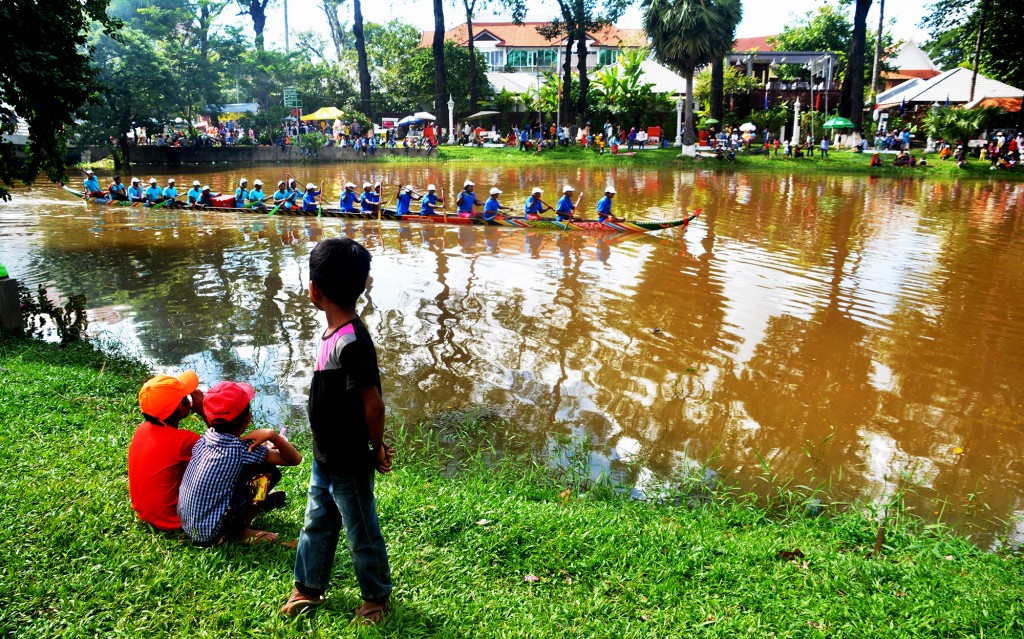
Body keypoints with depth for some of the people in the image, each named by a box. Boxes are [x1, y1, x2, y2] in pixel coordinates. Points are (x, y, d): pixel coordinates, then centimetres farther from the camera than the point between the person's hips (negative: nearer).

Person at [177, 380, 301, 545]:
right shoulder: (241, 449, -21)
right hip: (211, 535, -7)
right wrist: (273, 436, -29)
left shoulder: (207, 436, -3)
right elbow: (295, 459, -16)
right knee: (267, 471, -7)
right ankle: (242, 532, 2)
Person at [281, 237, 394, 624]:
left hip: (349, 464, -9)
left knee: (361, 535, 13)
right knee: (316, 525, 25)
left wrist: (377, 449, -12)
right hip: (325, 458, 9)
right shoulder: (333, 333, 0)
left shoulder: (352, 343, -30)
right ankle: (308, 588, 45)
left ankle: (377, 596, 35)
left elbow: (373, 403, -26)